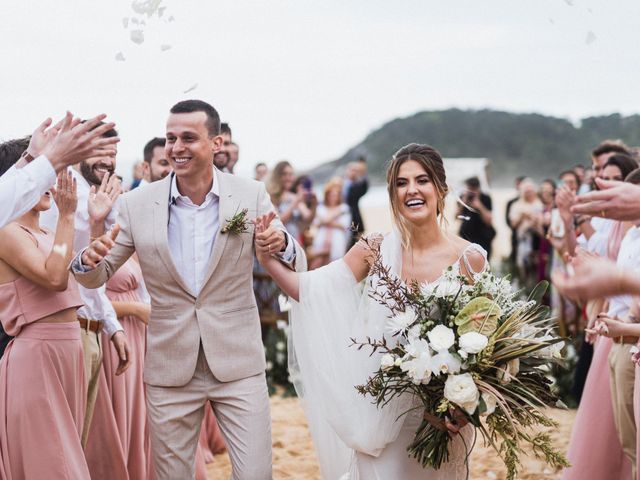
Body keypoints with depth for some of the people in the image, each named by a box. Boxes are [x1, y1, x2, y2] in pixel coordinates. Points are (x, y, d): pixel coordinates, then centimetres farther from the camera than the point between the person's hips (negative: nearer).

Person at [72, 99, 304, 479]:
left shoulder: (252, 195, -3)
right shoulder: (137, 205, -3)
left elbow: (295, 269, 0)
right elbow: (98, 276, 5)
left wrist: (283, 244, -24)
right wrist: (88, 259, -19)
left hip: (238, 363, -1)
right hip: (171, 369, 1)